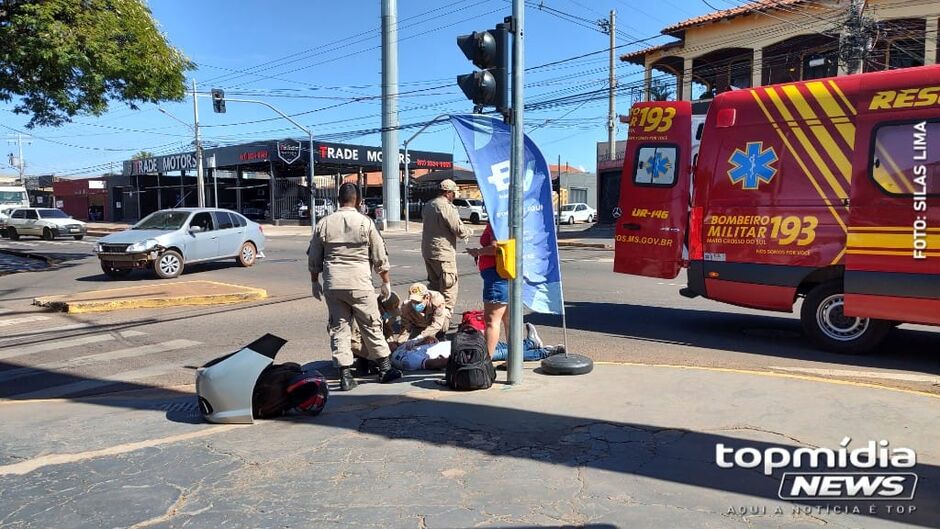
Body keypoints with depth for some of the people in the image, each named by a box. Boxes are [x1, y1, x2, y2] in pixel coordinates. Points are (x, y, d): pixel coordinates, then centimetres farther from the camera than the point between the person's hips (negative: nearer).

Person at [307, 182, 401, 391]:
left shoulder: (324, 223, 4)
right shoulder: (365, 223, -4)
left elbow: (313, 258, 10)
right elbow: (380, 257, -1)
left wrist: (315, 281, 22)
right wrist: (386, 282, 10)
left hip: (332, 284, 2)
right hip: (359, 283, -2)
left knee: (338, 327, 8)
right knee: (372, 326, 9)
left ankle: (345, 375, 6)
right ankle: (385, 368, 17)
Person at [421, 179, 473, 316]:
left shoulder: (427, 206, 11)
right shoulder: (447, 207, -17)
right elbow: (460, 230, -17)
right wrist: (471, 231, 4)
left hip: (427, 252, 9)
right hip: (443, 253, -9)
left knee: (433, 286, 19)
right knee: (449, 289, -1)